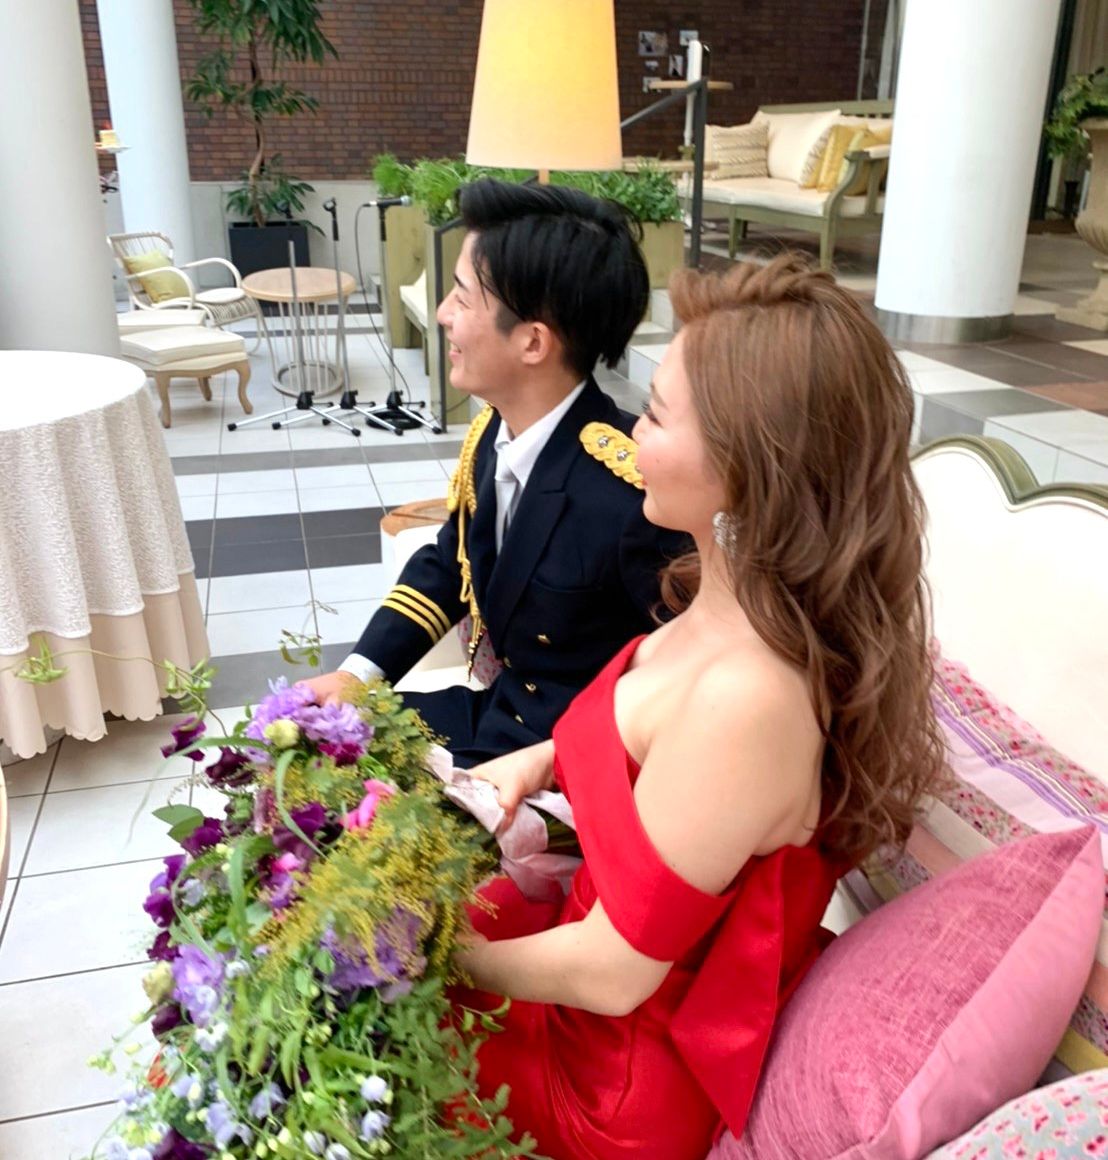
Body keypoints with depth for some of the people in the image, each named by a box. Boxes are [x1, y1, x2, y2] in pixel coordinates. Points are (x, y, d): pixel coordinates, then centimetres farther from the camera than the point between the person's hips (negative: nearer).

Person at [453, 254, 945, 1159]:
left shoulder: (744, 694, -37)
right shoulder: (753, 607, -10)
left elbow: (614, 973, -26)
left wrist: (453, 959, -10)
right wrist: (541, 760, -4)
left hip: (630, 1080, -7)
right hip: (624, 932, 7)